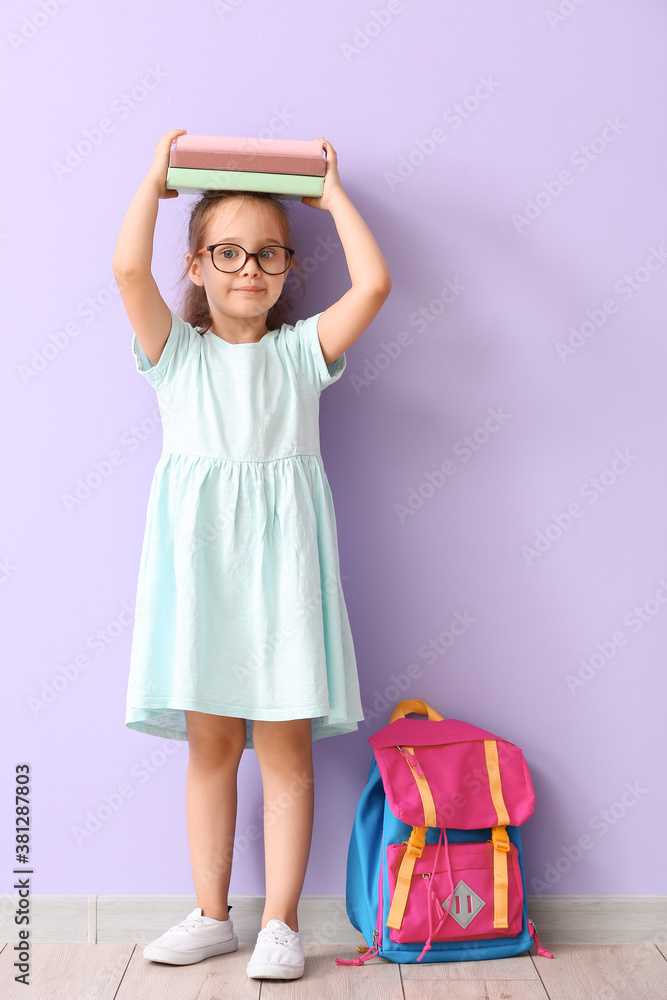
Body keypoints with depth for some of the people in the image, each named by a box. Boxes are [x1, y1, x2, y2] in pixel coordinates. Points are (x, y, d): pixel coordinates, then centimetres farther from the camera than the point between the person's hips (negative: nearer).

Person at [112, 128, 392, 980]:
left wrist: (334, 194, 7)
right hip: (198, 555, 1)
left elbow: (373, 283, -4)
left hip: (279, 555, 0)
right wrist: (156, 178, 6)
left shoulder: (301, 349, 9)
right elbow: (128, 268, -6)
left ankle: (281, 921, 13)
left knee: (284, 746, 2)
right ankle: (211, 915, 22)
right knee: (209, 744, 8)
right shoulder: (176, 350, 9)